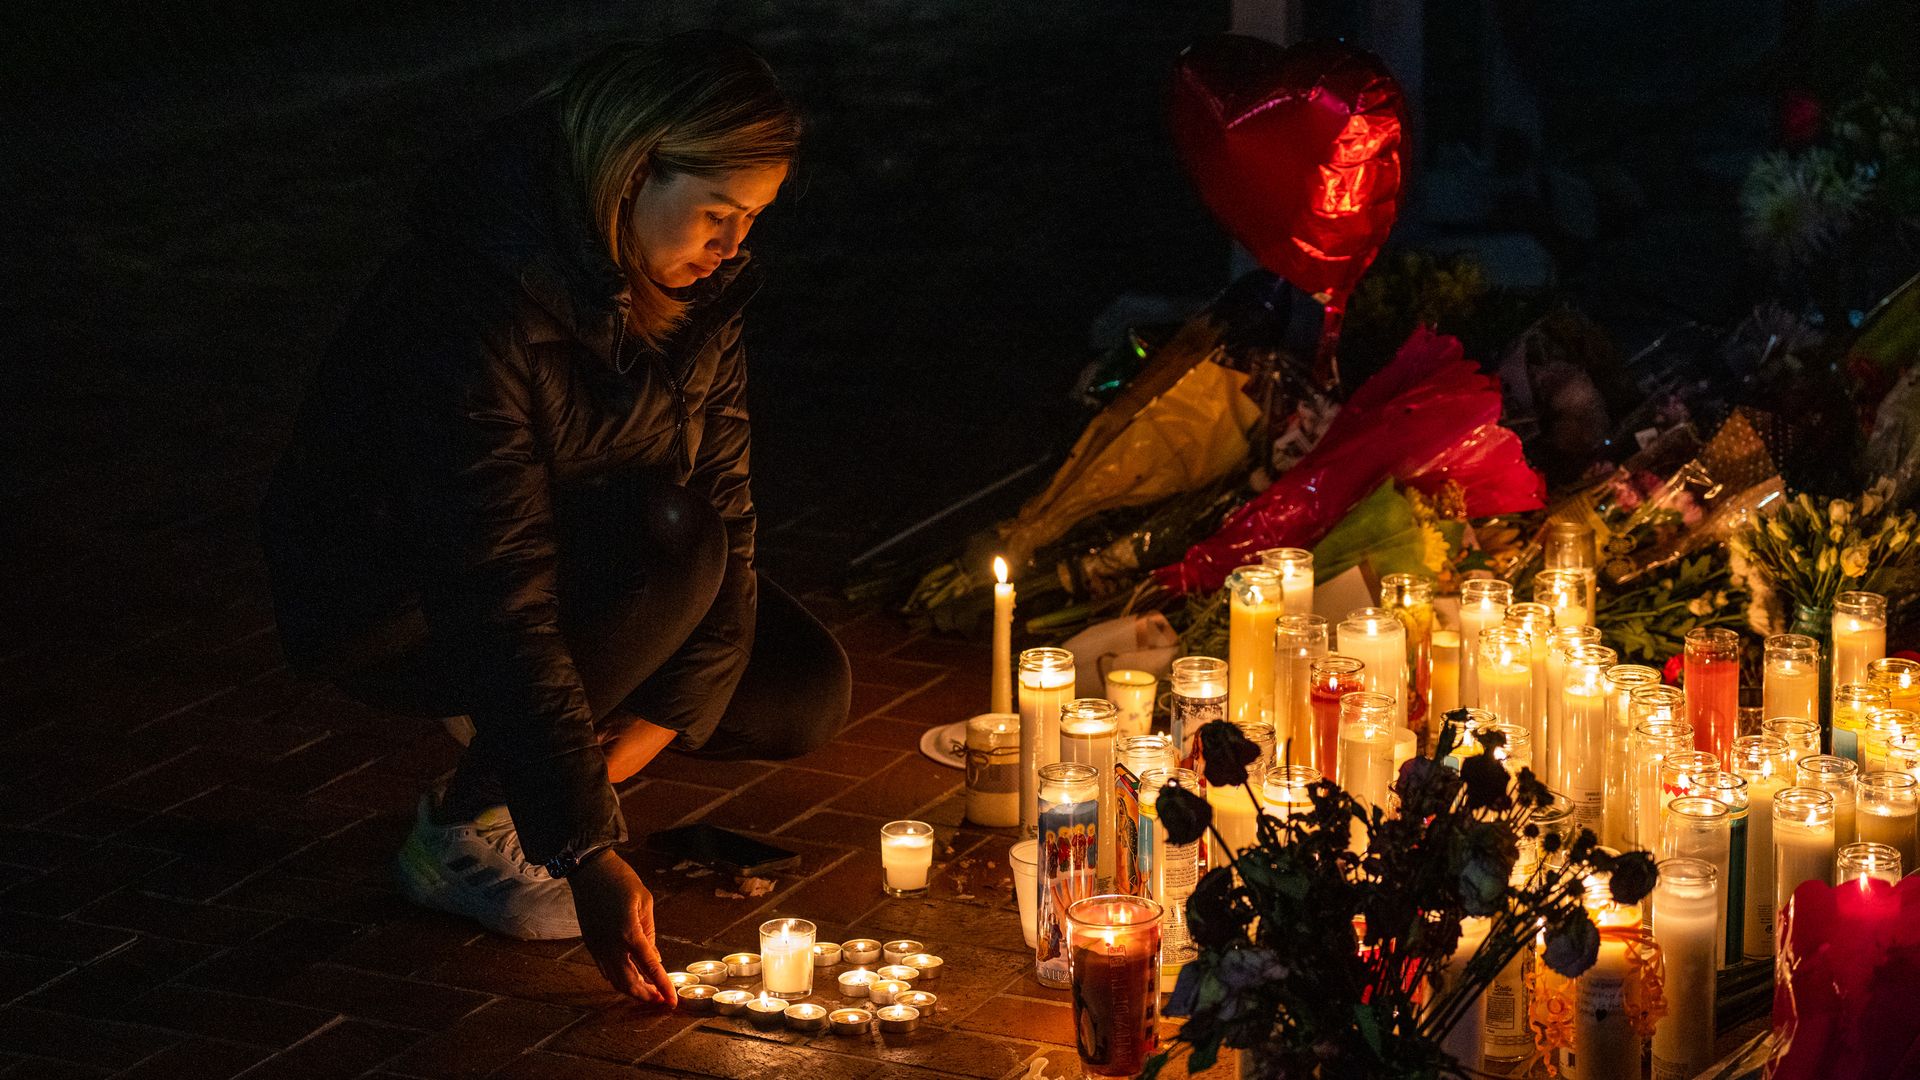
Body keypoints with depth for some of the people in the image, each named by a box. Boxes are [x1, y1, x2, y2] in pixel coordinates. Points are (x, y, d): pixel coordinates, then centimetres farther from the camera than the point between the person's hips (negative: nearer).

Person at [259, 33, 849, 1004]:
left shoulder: (690, 284, -10)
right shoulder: (472, 311, -35)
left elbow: (722, 490, -6)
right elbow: (499, 605, -37)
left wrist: (660, 713, -17)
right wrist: (588, 853, -39)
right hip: (380, 608, -8)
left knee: (805, 691, -6)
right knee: (670, 541, -32)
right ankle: (461, 831, -17)